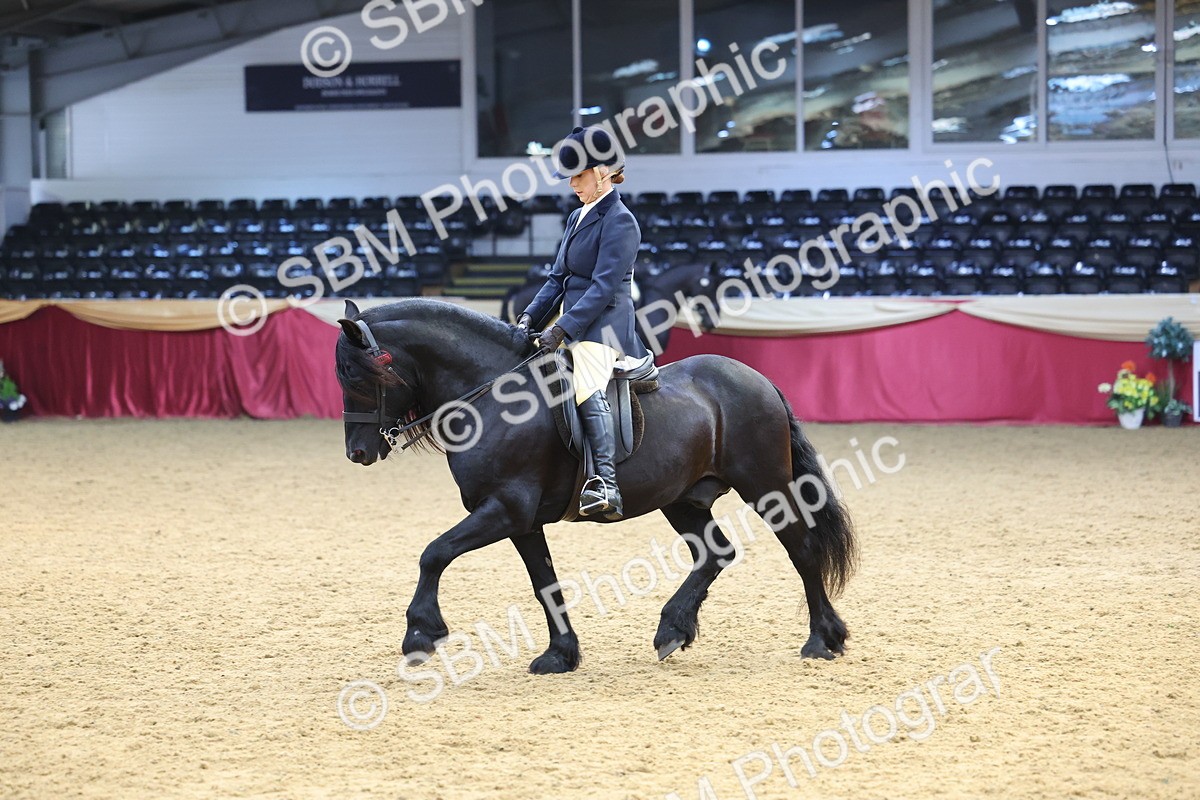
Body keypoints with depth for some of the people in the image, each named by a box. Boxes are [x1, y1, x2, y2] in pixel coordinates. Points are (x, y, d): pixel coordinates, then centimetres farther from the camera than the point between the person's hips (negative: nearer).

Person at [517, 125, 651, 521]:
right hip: (576, 325, 11)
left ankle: (605, 484, -48)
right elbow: (559, 278, 20)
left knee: (588, 388, -34)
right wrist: (532, 316, 4)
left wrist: (562, 328, -24)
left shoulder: (619, 221, -10)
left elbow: (604, 286, -18)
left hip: (603, 325, -11)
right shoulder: (578, 217, 18)